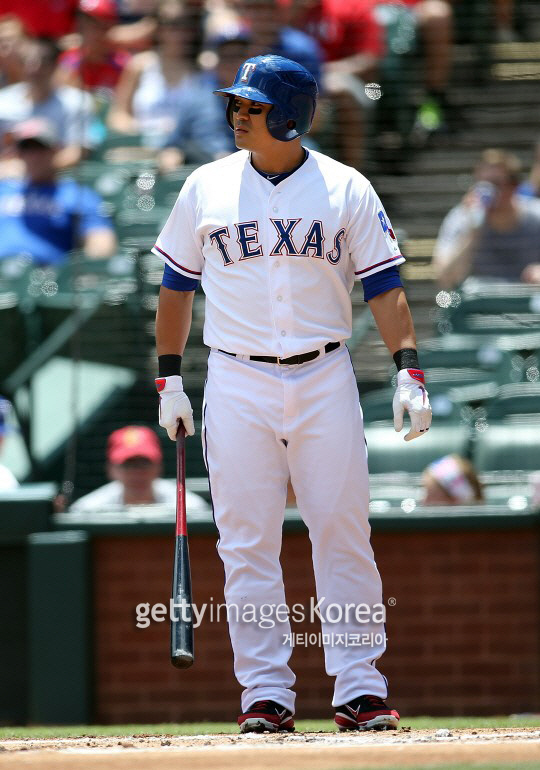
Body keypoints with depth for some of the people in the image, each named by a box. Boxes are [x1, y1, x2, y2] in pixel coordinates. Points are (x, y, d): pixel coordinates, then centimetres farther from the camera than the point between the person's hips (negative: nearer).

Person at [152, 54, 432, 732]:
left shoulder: (346, 189, 2)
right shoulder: (206, 188, 5)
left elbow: (383, 284, 2)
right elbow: (176, 286, 12)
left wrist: (408, 370, -9)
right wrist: (169, 379, 6)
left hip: (324, 379, -1)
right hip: (237, 383, 1)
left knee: (344, 535, -2)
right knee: (247, 543, -2)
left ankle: (359, 687, 3)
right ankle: (265, 691, 4)